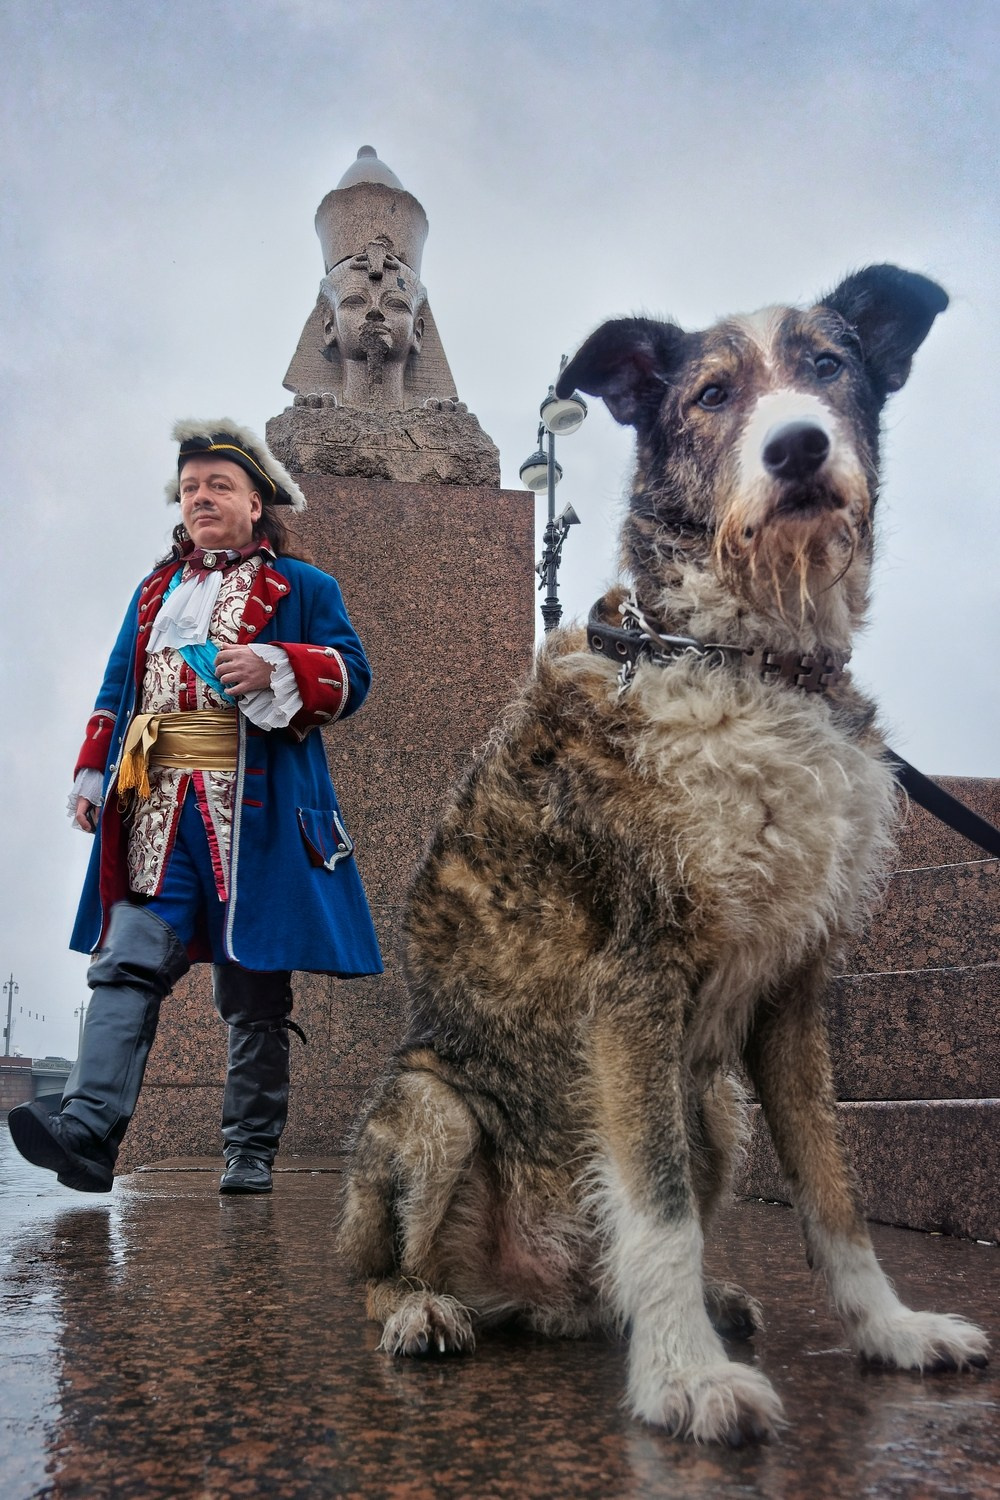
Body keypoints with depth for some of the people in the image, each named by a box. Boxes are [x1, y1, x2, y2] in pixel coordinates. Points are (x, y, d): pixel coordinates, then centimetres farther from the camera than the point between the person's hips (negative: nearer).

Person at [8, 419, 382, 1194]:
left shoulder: (302, 587, 9)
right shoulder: (155, 589, 22)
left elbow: (352, 676, 0)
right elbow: (118, 690, 22)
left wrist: (277, 666, -17)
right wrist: (93, 774, 12)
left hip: (255, 811, -4)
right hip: (156, 810, 4)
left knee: (254, 987, 2)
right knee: (129, 965, -9)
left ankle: (251, 1152, 11)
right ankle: (89, 1130, -13)